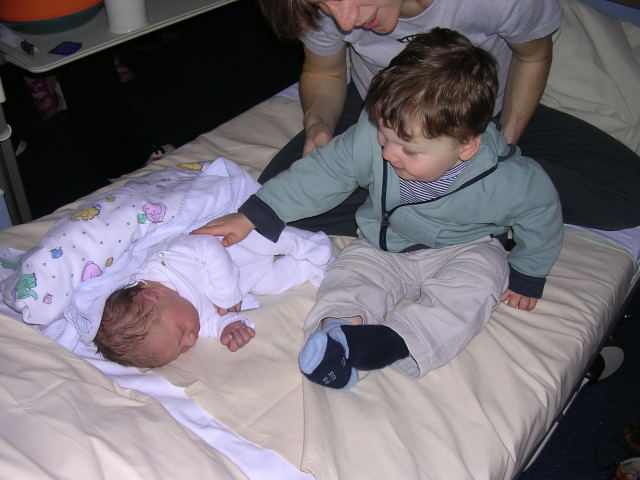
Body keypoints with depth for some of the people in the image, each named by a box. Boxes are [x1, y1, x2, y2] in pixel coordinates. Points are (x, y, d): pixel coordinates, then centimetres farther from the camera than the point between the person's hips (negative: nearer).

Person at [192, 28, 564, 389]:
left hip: (463, 249, -2)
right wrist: (252, 216, -15)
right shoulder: (369, 139, -24)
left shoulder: (504, 179, -28)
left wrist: (526, 275, 2)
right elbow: (320, 174, -14)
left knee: (479, 280, -32)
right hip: (385, 247, 3)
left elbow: (541, 208, -9)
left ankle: (393, 341, -43)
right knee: (351, 271, -22)